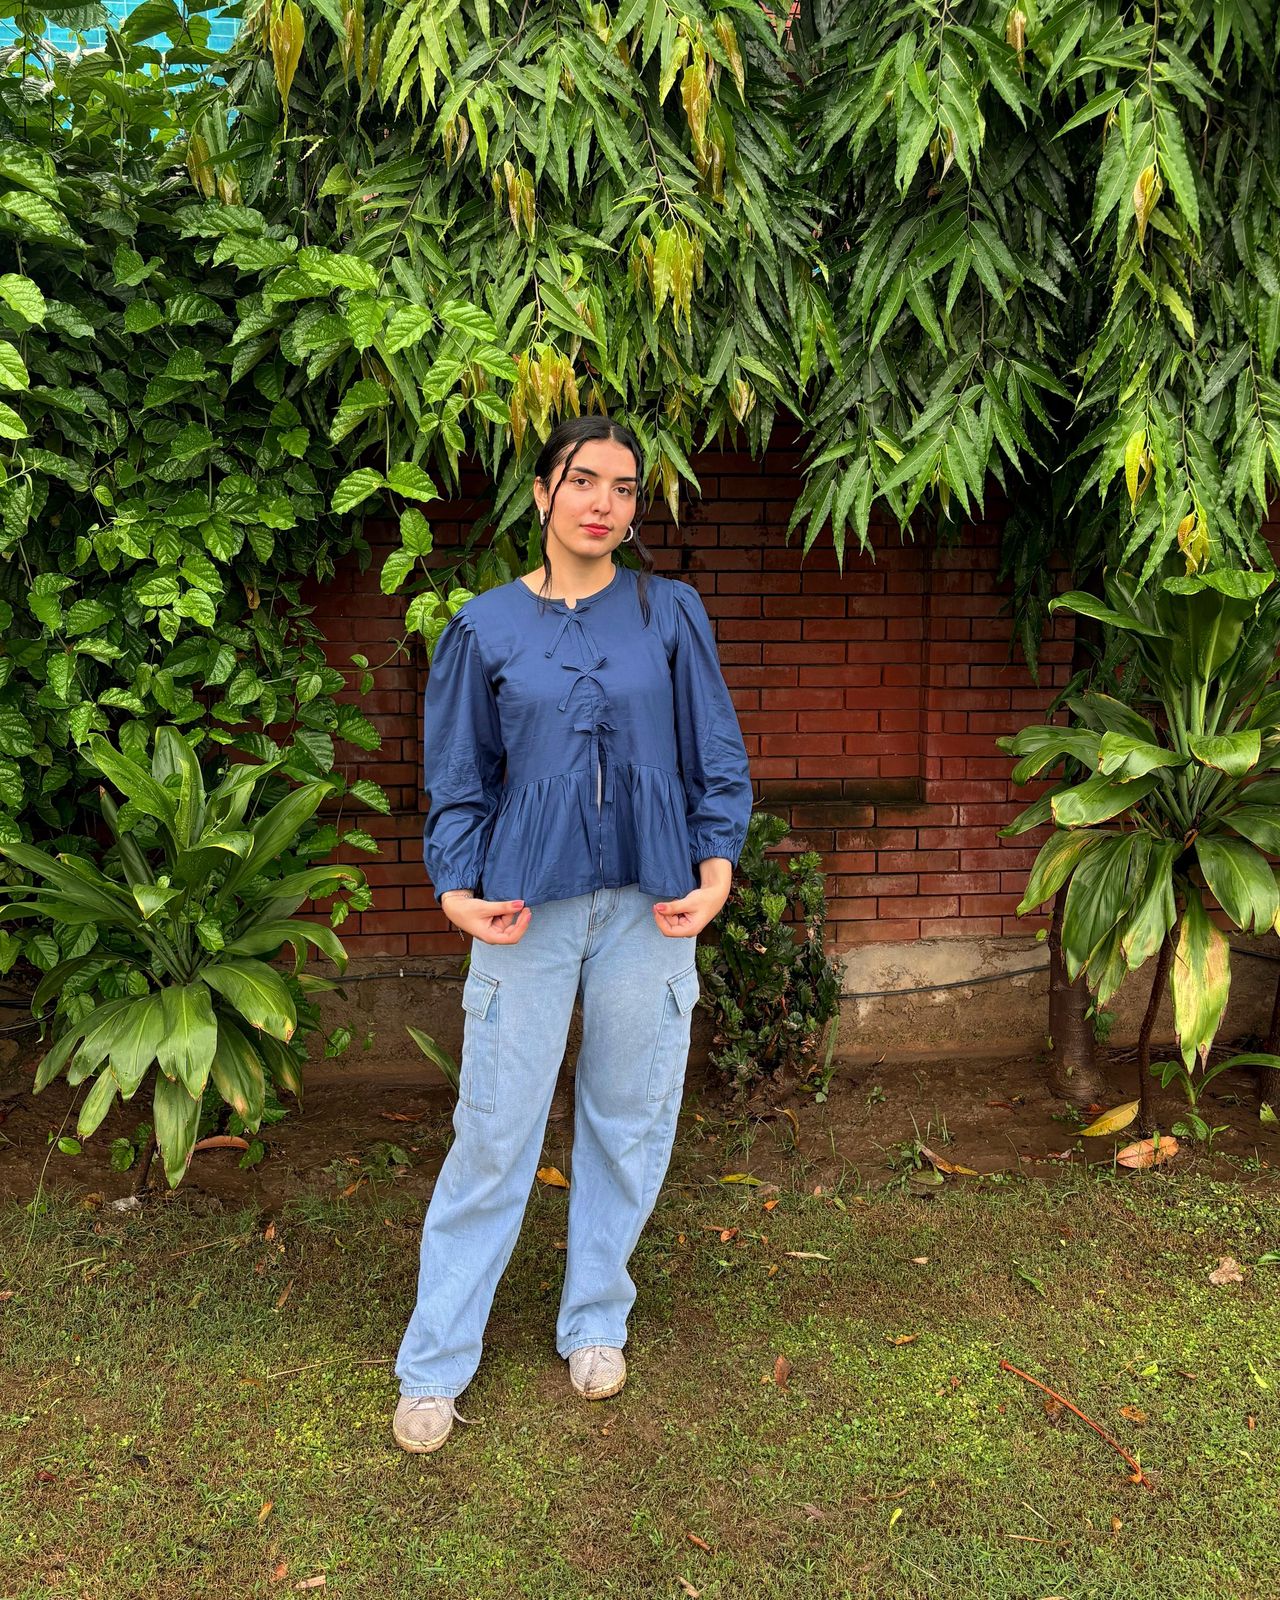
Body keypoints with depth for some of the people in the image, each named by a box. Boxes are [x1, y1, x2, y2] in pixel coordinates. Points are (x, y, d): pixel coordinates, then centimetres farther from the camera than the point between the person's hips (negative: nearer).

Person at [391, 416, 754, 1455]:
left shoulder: (671, 613, 3)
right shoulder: (487, 627, 3)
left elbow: (717, 756, 6)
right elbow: (458, 778, 7)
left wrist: (716, 864, -5)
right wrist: (456, 886, -6)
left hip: (650, 904, 1)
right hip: (529, 906, -1)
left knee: (629, 1119, 11)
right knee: (494, 1132, 3)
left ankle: (596, 1323, 32)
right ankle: (435, 1366, 19)